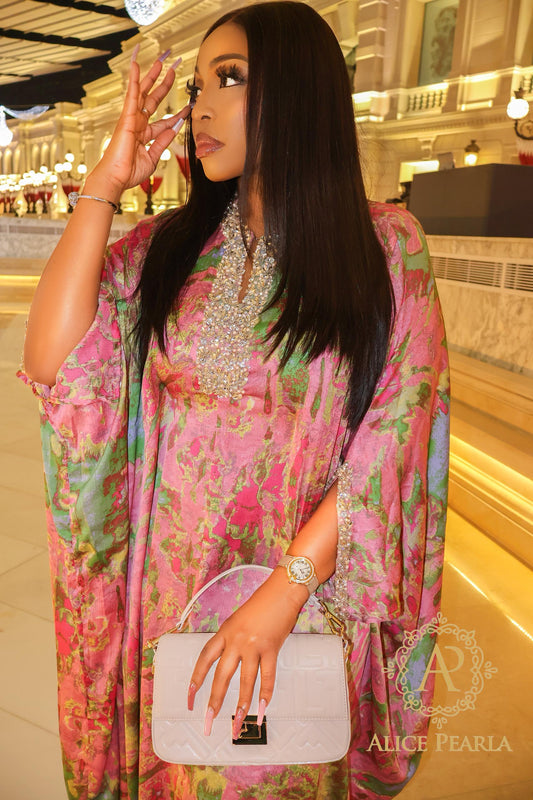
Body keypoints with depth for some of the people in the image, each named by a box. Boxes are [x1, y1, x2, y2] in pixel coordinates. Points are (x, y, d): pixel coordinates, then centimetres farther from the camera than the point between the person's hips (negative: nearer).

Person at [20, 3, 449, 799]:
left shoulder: (386, 247, -8)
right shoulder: (164, 246, -1)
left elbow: (395, 442, -13)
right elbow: (50, 365, -13)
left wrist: (283, 592, -19)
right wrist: (104, 184, -10)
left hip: (312, 589, -1)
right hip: (167, 591, 2)